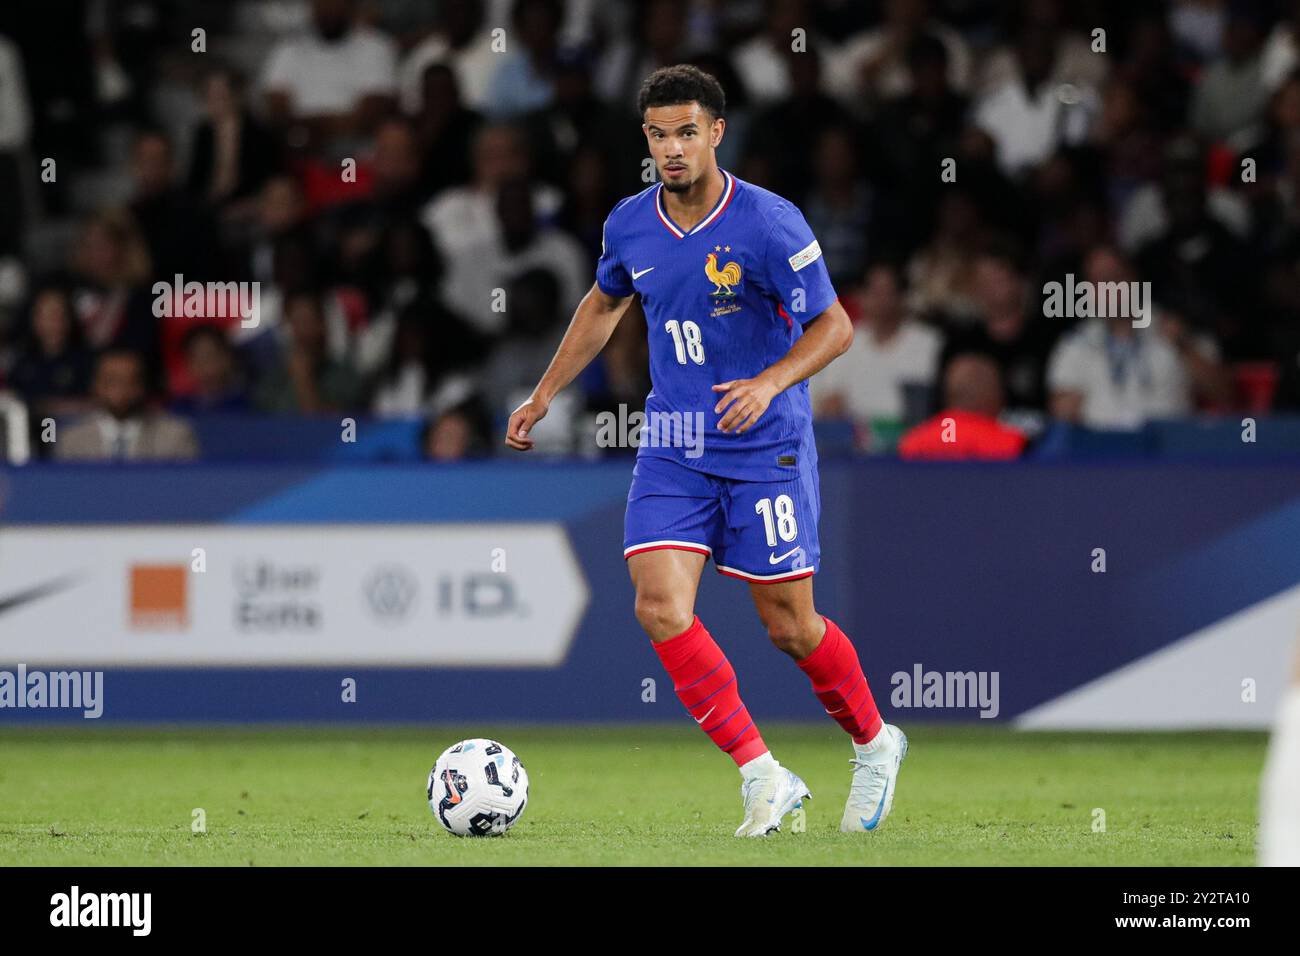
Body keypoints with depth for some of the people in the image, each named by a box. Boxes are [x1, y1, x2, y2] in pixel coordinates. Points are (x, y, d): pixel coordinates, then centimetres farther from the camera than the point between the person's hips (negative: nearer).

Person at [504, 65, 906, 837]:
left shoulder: (770, 224, -14)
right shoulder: (630, 226, 1)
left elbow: (835, 326, -10)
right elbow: (603, 306, 22)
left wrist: (771, 382, -26)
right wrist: (544, 395, 21)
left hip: (766, 451, -4)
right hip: (673, 450, 4)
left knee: (789, 627, 1)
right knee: (660, 607, -14)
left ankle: (875, 744, 30)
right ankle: (764, 776, -5)